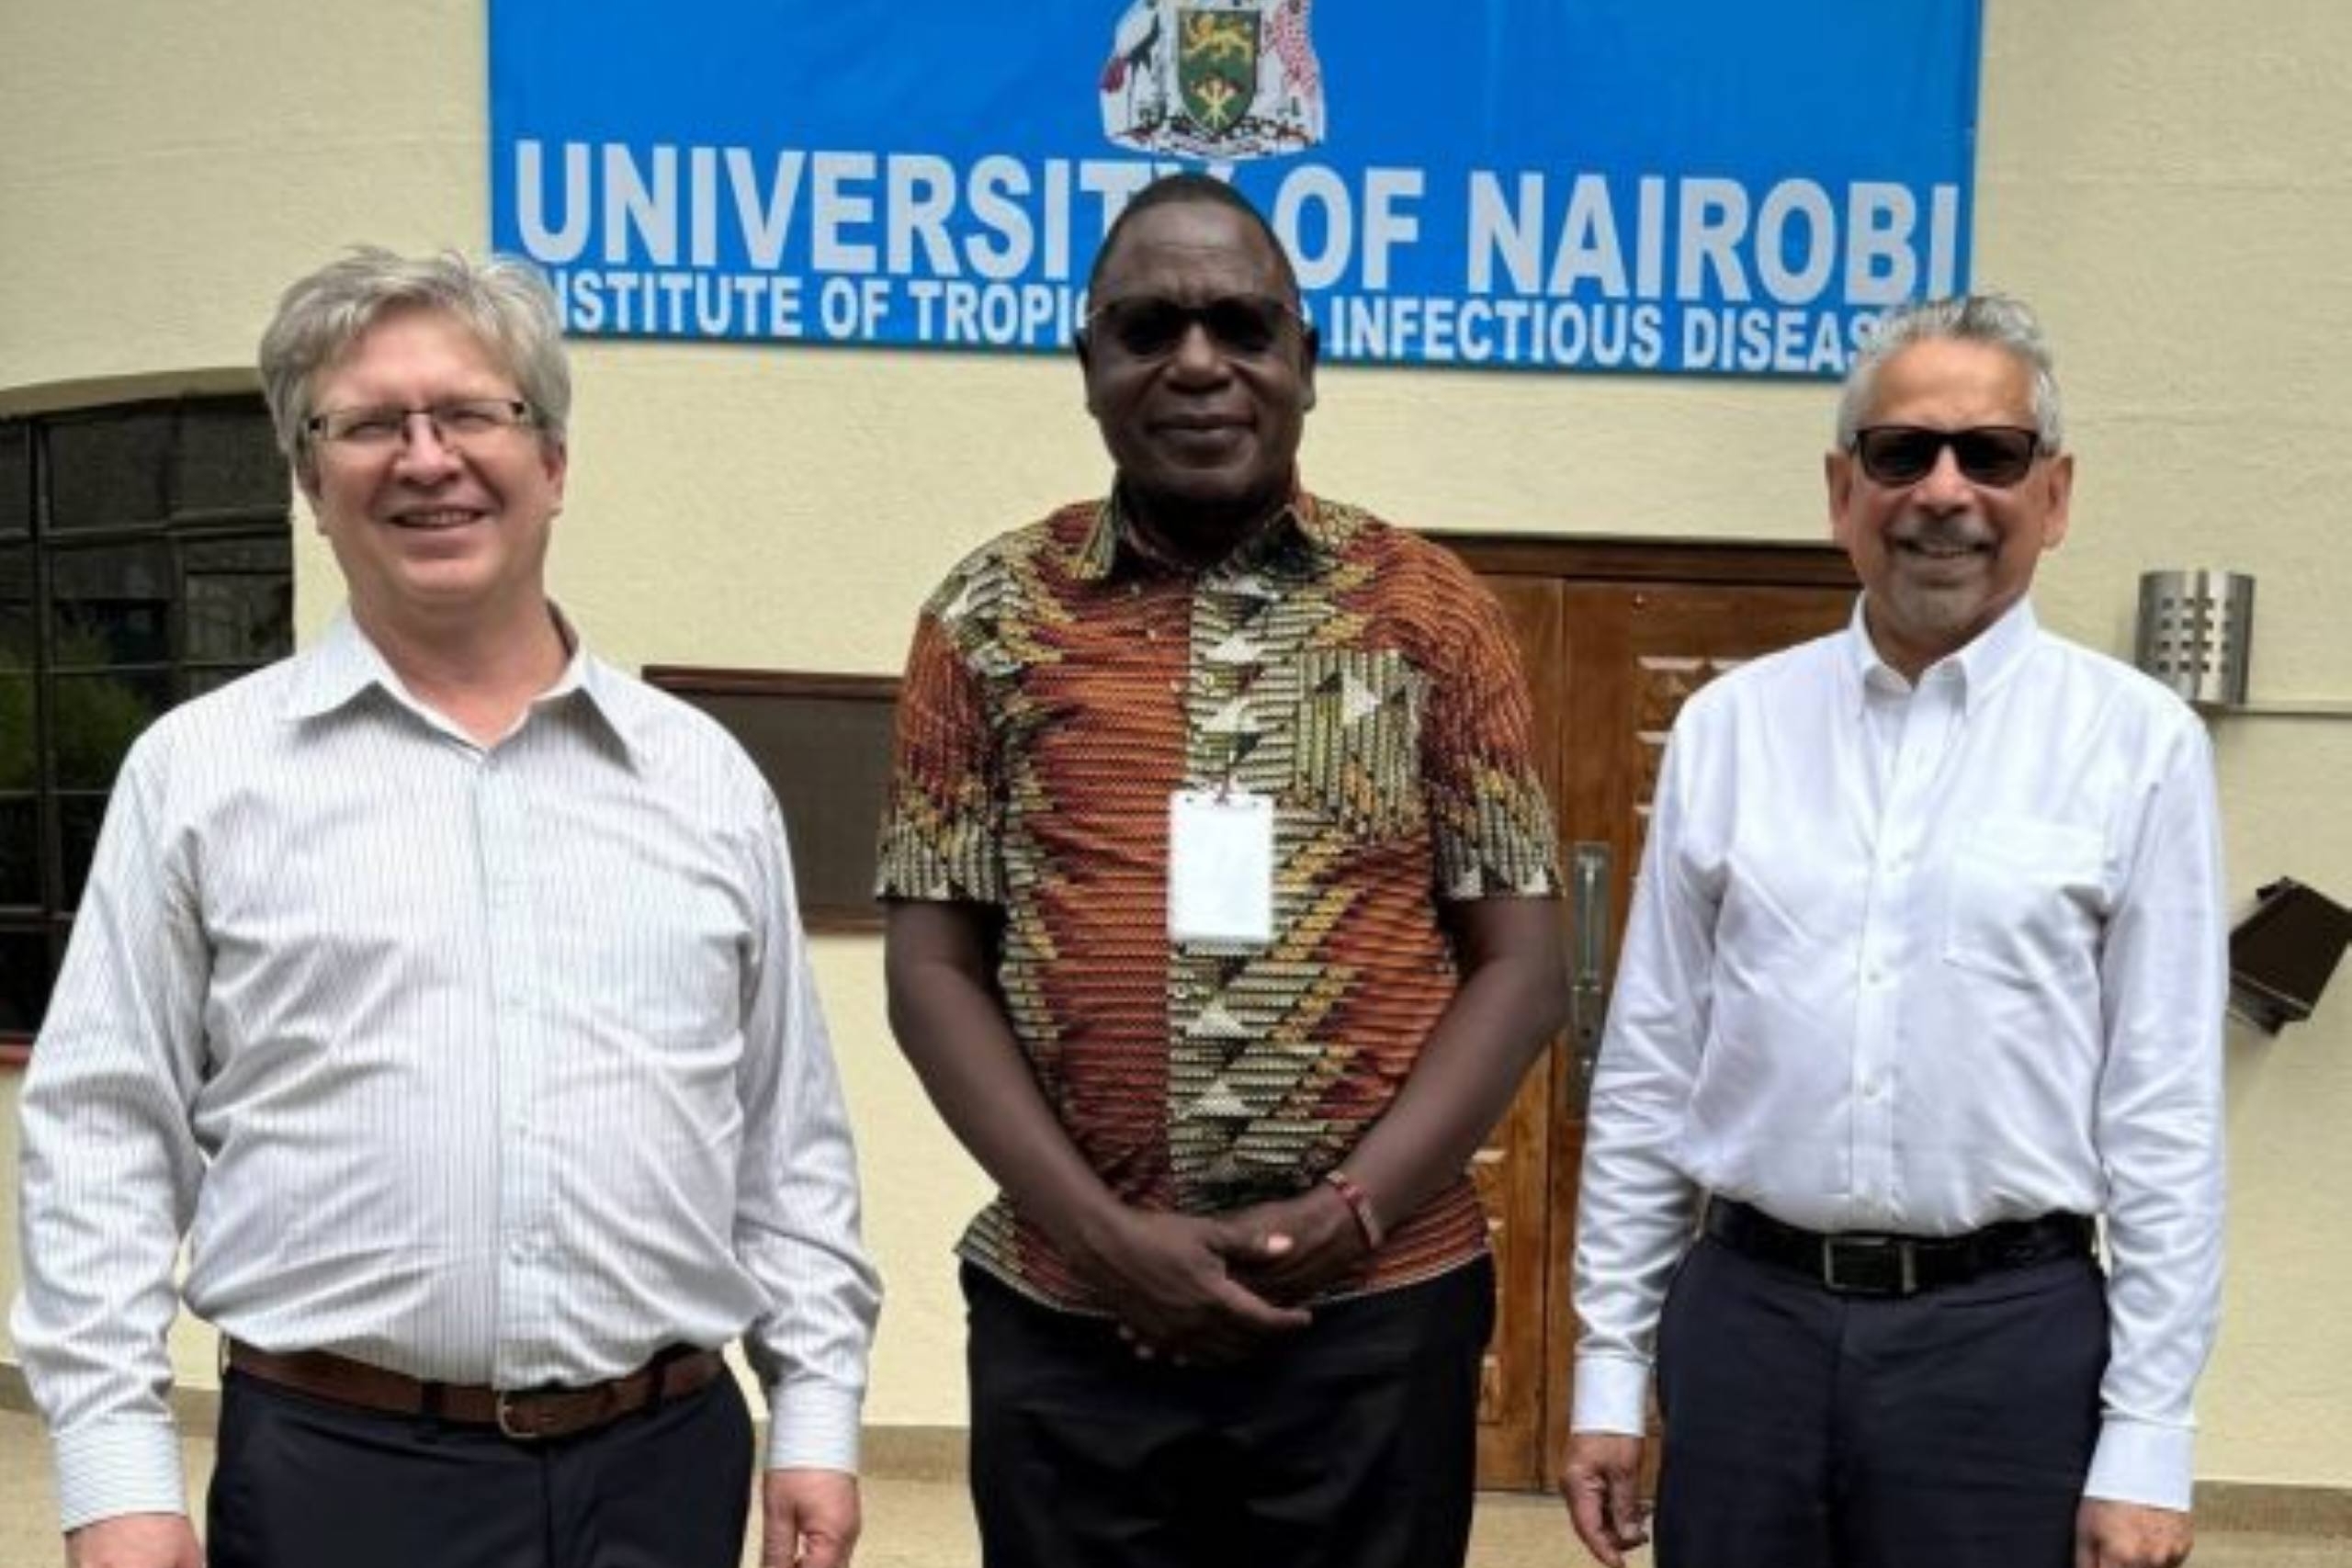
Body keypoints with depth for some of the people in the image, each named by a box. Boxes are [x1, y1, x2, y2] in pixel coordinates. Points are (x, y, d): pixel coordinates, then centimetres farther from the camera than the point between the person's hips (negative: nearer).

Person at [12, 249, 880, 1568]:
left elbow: (790, 1134, 8)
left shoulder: (704, 775, 6)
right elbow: (106, 1136, 0)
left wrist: (816, 1416, 4)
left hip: (667, 1459, 2)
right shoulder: (201, 770, 1)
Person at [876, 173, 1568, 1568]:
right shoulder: (992, 618, 2)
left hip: (1377, 1312, 0)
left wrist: (1348, 1213, -10)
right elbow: (935, 969, 1)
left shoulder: (1435, 612, 2)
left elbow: (1521, 963, 1)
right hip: (1068, 1320, 1)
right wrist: (1102, 1233, -8)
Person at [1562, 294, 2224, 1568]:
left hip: (2009, 1332, -2)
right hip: (1745, 1316, 2)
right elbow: (1647, 1064, 5)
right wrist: (1609, 1363, 5)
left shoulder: (2138, 742, -3)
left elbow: (2165, 1112, -4)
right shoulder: (1728, 726, 3)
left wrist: (2146, 1442, -5)